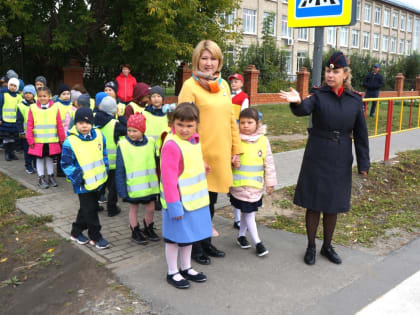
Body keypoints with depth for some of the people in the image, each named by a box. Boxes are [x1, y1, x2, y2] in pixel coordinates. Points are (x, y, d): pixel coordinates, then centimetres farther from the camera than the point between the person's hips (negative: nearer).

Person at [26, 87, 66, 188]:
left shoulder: (55, 107, -2)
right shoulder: (33, 108, -3)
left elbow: (59, 125, 1)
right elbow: (30, 125, -2)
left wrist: (62, 138, 3)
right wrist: (30, 140, -4)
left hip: (52, 141, 1)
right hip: (38, 141, 0)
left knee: (49, 158, 14)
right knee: (40, 159, 10)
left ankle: (51, 176, 26)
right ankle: (41, 178, 20)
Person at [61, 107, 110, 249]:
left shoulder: (99, 136, -1)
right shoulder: (70, 142, -17)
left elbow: (103, 154, 12)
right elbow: (66, 164, -12)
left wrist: (105, 171, 9)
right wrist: (78, 178, -16)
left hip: (98, 181, 6)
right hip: (84, 185, -6)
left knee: (86, 209, 18)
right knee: (90, 211, 2)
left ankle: (76, 232, 35)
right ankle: (95, 237, 18)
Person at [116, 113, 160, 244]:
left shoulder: (150, 143, -3)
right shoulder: (123, 145, -11)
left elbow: (155, 163, 8)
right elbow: (120, 171, -8)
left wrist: (157, 183, 11)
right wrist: (122, 190, -10)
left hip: (149, 185, 3)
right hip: (133, 187, -2)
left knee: (150, 208, 14)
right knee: (133, 209, 15)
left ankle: (149, 229, 39)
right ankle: (135, 231, 35)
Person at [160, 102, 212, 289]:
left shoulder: (195, 140, 4)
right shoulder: (171, 145, -23)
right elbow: (169, 179, -24)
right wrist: (174, 205, -23)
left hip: (195, 200, 8)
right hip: (178, 202, -8)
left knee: (189, 236, 21)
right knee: (174, 238, 9)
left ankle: (186, 268, 39)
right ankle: (172, 273, 27)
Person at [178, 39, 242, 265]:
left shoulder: (223, 85, 11)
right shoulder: (190, 86, -8)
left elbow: (231, 119, 15)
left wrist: (236, 148, 12)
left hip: (220, 155, 6)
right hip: (200, 156, -6)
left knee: (211, 201, 17)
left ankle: (206, 242, 34)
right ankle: (196, 248, 23)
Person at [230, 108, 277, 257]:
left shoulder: (263, 140, 0)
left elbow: (269, 163, 5)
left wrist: (270, 182, 6)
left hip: (256, 185, 3)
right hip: (239, 185, -3)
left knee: (247, 212, 17)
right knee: (248, 213, 1)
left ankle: (241, 236, 35)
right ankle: (257, 242, 11)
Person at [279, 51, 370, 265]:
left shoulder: (355, 100, 1)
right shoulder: (318, 95, -5)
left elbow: (360, 133, 4)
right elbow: (304, 110, -27)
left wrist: (363, 163, 2)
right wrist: (297, 102, -50)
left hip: (340, 160, 2)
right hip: (316, 157, -2)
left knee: (333, 205, 12)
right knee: (314, 204, 5)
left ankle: (327, 246, 31)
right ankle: (311, 247, 22)